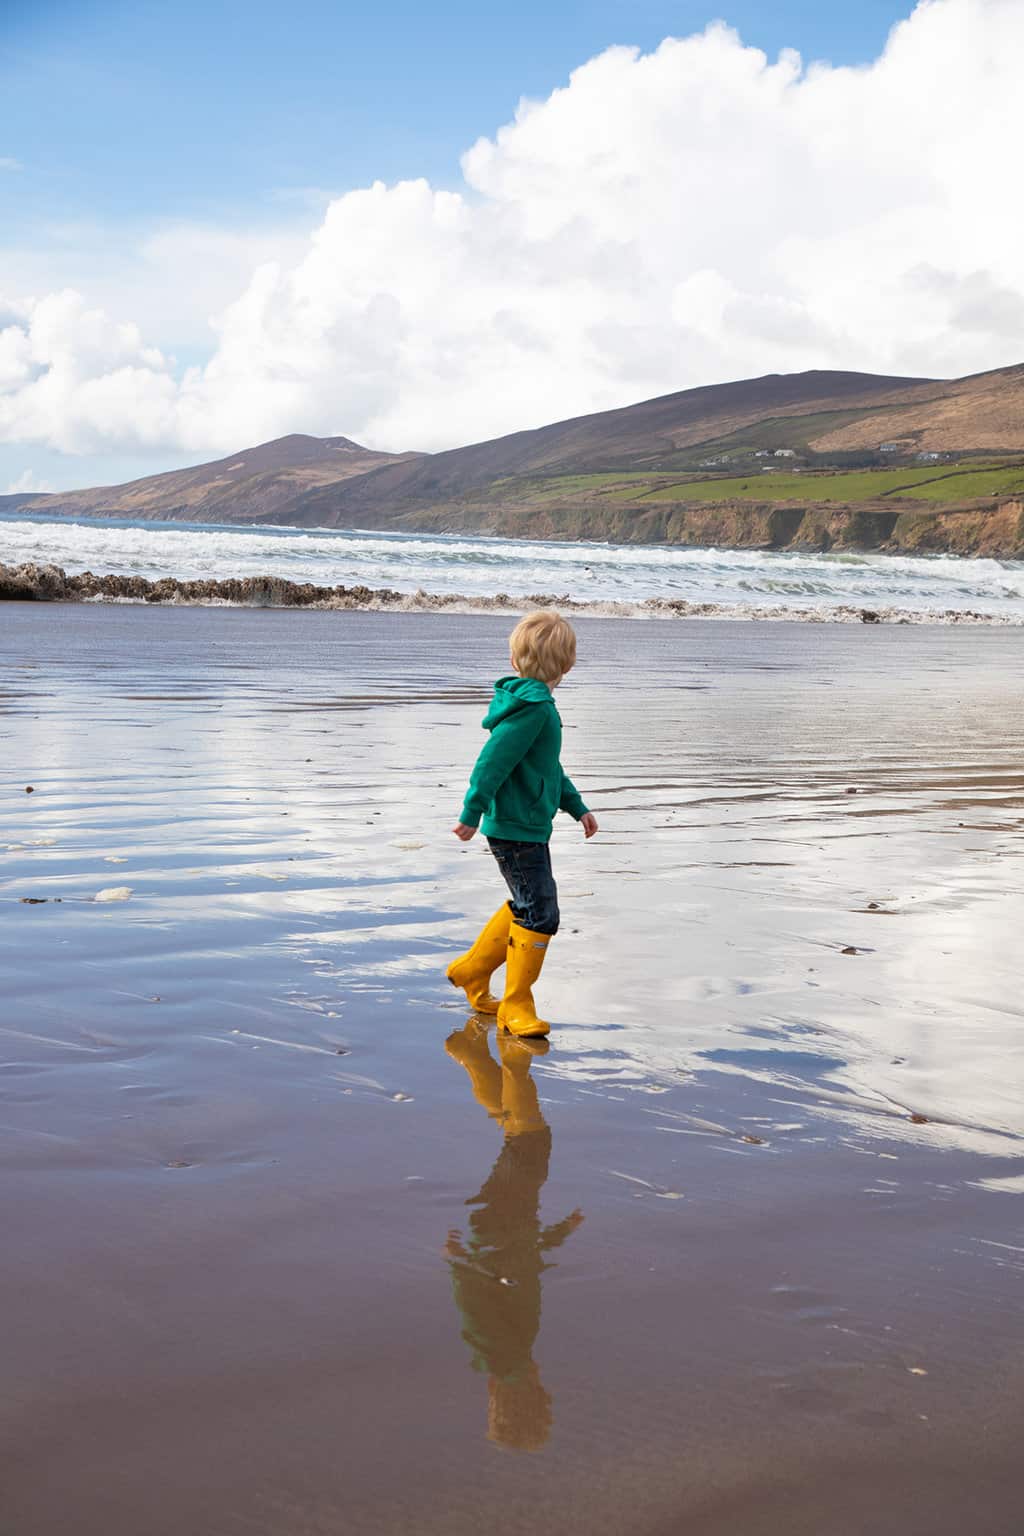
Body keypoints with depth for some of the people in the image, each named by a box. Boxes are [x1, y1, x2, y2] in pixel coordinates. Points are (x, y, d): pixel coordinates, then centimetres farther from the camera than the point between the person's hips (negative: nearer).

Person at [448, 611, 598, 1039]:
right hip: (517, 830, -10)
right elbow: (494, 761, -24)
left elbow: (548, 766, 23)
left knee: (525, 906, 21)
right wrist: (472, 814, -22)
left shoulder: (532, 700, 12)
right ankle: (516, 1004, 4)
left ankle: (472, 969, 33)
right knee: (540, 914, -6)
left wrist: (577, 807, 25)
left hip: (528, 828, 10)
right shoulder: (534, 706, -20)